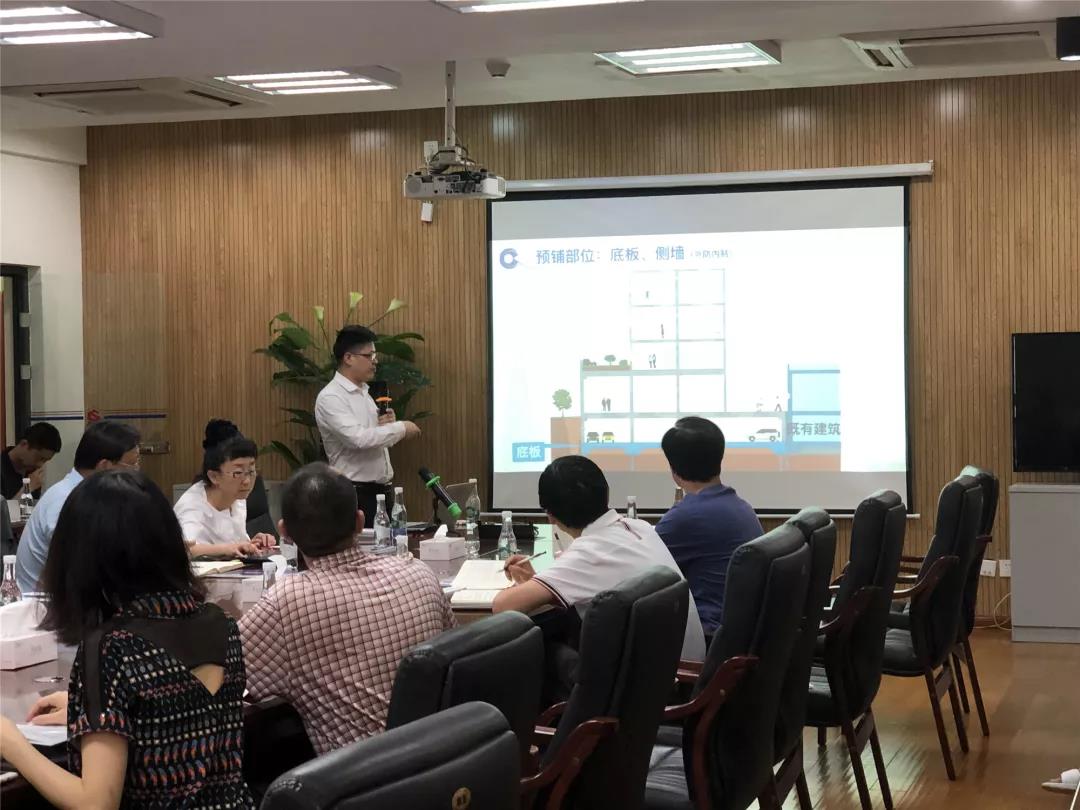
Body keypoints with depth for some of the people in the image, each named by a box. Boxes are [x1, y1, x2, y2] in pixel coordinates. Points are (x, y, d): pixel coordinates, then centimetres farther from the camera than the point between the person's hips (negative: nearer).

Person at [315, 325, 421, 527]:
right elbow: (358, 439, -25)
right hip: (355, 494, -8)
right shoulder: (330, 397, -12)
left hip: (382, 490, 8)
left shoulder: (364, 393, 15)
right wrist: (401, 428, -15)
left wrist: (387, 424, 0)